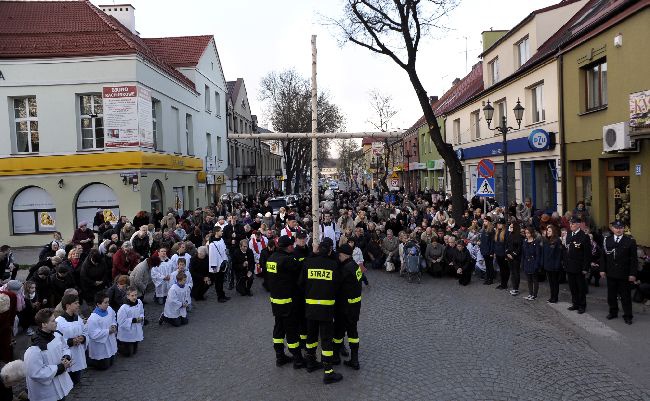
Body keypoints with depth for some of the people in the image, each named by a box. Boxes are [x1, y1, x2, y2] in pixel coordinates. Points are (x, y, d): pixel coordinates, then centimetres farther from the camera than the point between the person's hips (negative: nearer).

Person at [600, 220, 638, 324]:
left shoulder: (630, 241, -4)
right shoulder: (607, 240, 4)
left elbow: (633, 259, -5)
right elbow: (603, 256, 8)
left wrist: (633, 274, -9)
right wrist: (602, 270, 2)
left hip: (624, 275, -3)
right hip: (611, 274, 3)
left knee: (625, 296, 5)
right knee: (611, 295, 12)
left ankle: (627, 316, 15)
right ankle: (613, 312, 26)